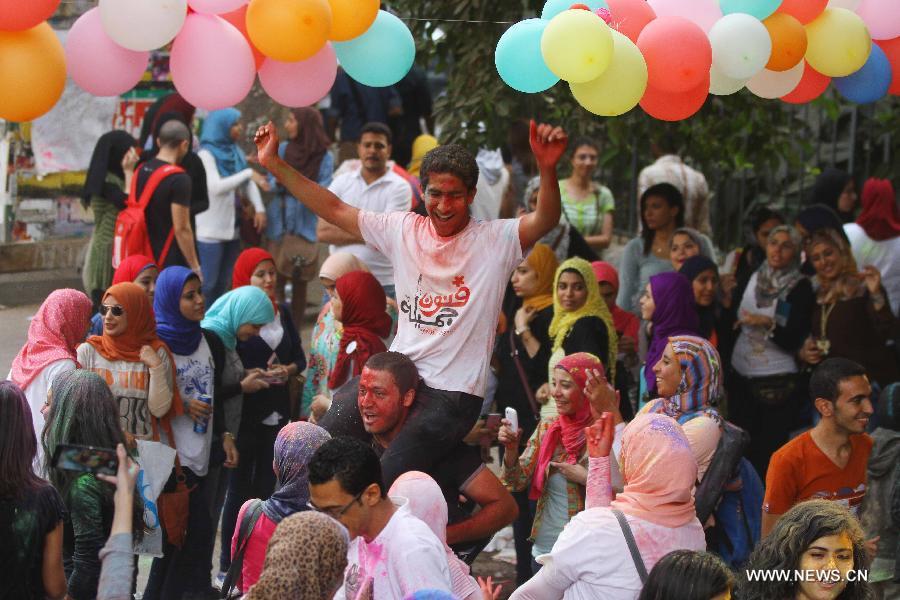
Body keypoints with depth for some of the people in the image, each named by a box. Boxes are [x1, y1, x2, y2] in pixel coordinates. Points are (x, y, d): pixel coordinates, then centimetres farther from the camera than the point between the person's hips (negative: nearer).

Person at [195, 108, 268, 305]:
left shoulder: (236, 151, 10)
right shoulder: (206, 154, -12)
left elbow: (249, 183, 9)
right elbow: (216, 186, -24)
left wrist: (259, 208, -7)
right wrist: (249, 173, -22)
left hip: (232, 228, 7)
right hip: (210, 231, -7)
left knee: (222, 283, 12)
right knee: (207, 283, -5)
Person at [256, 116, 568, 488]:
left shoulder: (495, 241, -4)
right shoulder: (402, 230, 9)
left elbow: (546, 220, -21)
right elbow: (334, 210, 12)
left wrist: (547, 167, -41)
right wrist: (274, 164, 6)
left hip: (453, 392, -5)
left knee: (387, 479, -24)